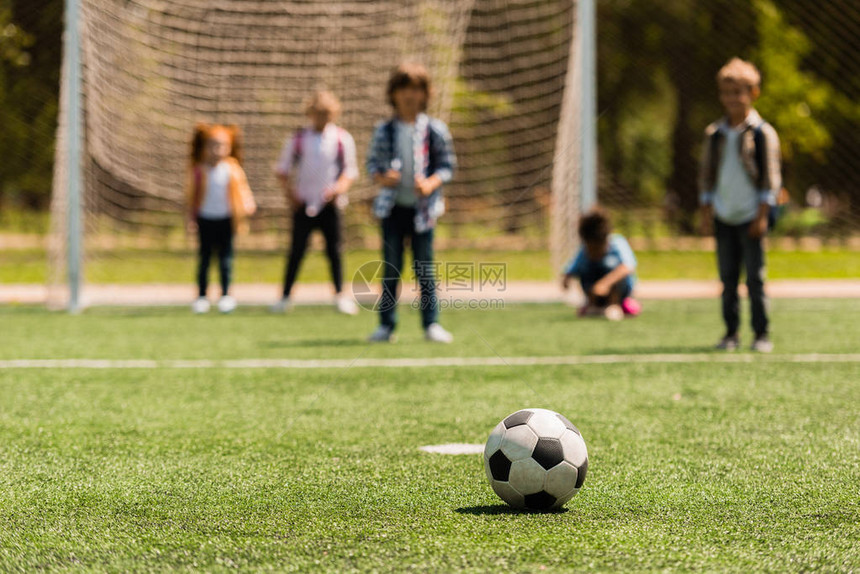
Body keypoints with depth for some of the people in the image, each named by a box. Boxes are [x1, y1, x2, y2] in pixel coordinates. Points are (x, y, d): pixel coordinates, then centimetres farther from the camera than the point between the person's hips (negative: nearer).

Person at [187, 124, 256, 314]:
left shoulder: (233, 169, -3)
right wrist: (191, 218, 0)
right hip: (205, 218, 0)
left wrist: (248, 205, -15)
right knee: (204, 255, 6)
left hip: (226, 219, 0)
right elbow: (192, 195, 2)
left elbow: (242, 188, 1)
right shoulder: (199, 171, -4)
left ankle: (225, 295, 12)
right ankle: (201, 296, 13)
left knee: (225, 255, 3)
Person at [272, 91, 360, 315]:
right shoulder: (298, 139, 5)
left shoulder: (342, 139, 3)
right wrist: (289, 189, -5)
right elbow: (283, 168, 10)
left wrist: (340, 187, -15)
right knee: (297, 250, 0)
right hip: (303, 204, 0)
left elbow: (350, 170, 4)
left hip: (330, 204, 0)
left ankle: (340, 296, 7)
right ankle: (285, 296, 6)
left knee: (335, 250, -1)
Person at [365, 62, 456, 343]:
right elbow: (373, 162, 8)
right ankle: (386, 324, 10)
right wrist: (381, 178, -12)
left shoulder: (434, 130, 0)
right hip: (393, 206, 1)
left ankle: (431, 323, 9)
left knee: (425, 267, 2)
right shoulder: (384, 130, 3)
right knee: (391, 268, 4)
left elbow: (447, 164, 3)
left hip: (422, 206, -1)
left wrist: (431, 183, -14)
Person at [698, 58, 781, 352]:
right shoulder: (714, 134, 9)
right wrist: (706, 212, 6)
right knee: (727, 278, 4)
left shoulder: (763, 133, -2)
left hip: (751, 217, -4)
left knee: (755, 278, -3)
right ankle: (731, 333, 11)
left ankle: (762, 334, 3)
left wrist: (762, 216, -8)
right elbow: (706, 176, 13)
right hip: (723, 217, 4)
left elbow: (770, 178, -3)